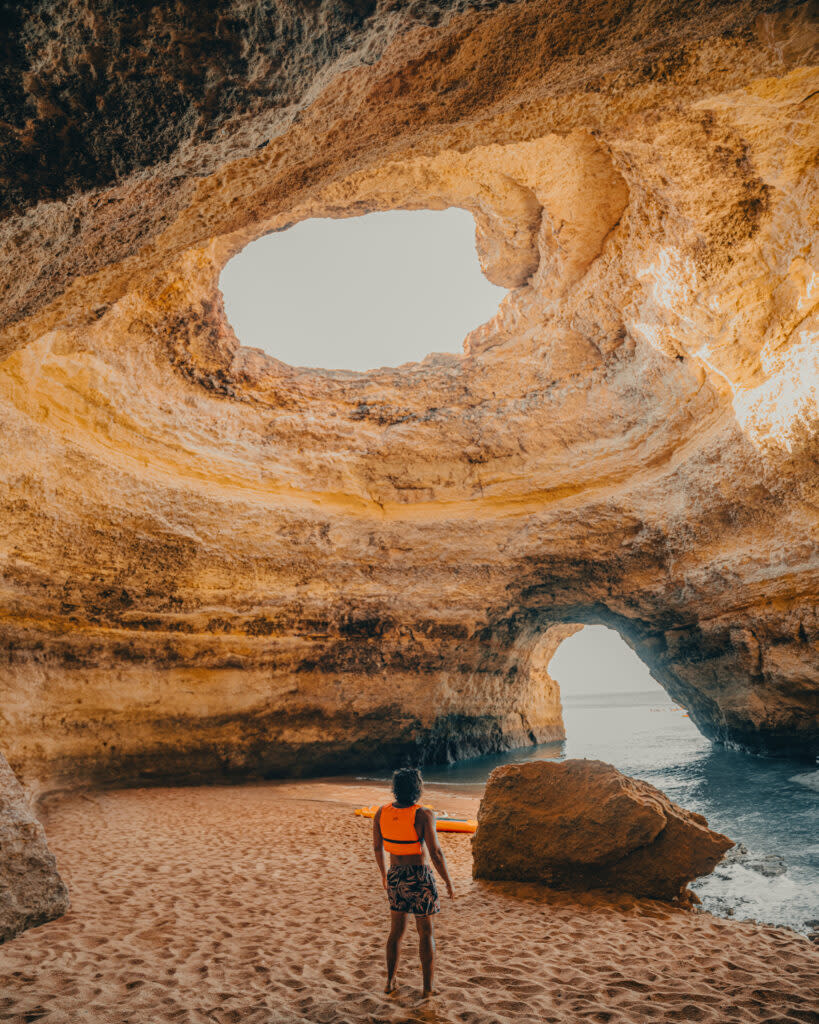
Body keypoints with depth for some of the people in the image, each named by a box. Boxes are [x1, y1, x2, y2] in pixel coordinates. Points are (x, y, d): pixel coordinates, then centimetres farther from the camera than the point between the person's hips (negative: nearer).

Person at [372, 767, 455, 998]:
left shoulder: (382, 812, -6)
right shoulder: (423, 815, -21)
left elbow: (377, 847, 5)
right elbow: (435, 852, -20)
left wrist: (383, 873, 21)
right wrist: (448, 882, -7)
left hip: (395, 877, 4)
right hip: (419, 878, -4)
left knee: (396, 930, 22)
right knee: (426, 933, 13)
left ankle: (390, 982, 31)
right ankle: (428, 988, 21)